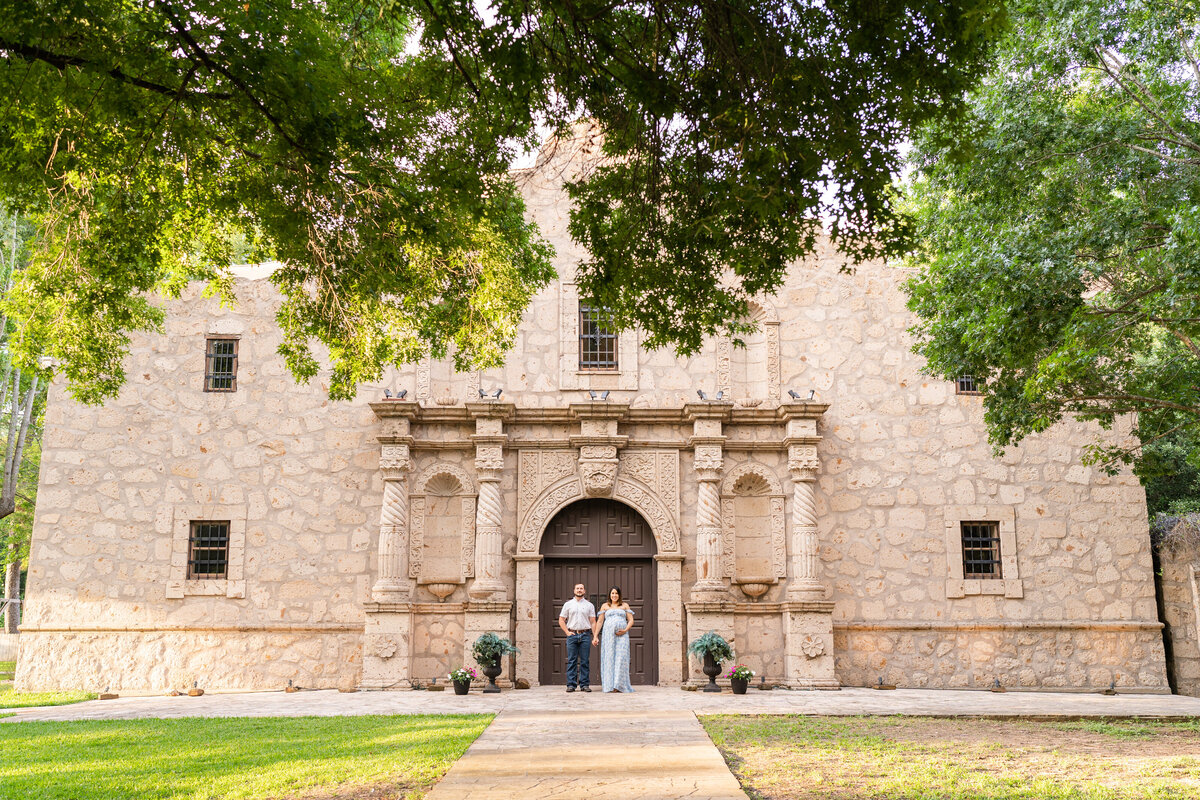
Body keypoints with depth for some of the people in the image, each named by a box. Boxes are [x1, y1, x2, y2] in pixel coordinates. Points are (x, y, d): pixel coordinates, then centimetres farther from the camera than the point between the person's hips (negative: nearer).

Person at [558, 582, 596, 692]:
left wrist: (595, 636, -2)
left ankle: (584, 684, 4)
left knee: (584, 661, 0)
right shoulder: (568, 604, 10)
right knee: (572, 661, -1)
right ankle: (571, 685, 2)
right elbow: (561, 620, 11)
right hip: (572, 634, 0)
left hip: (585, 635, 0)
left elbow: (593, 622, 8)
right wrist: (567, 632, 0)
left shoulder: (589, 605, 11)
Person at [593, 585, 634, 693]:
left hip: (622, 635, 0)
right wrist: (595, 636, 5)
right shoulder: (605, 606, 15)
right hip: (608, 634, 1)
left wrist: (625, 630, -9)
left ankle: (619, 685, -12)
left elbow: (631, 620, 9)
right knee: (609, 658, -4)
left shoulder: (625, 605, 14)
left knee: (621, 658, -11)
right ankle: (610, 685, -3)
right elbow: (599, 621, 13)